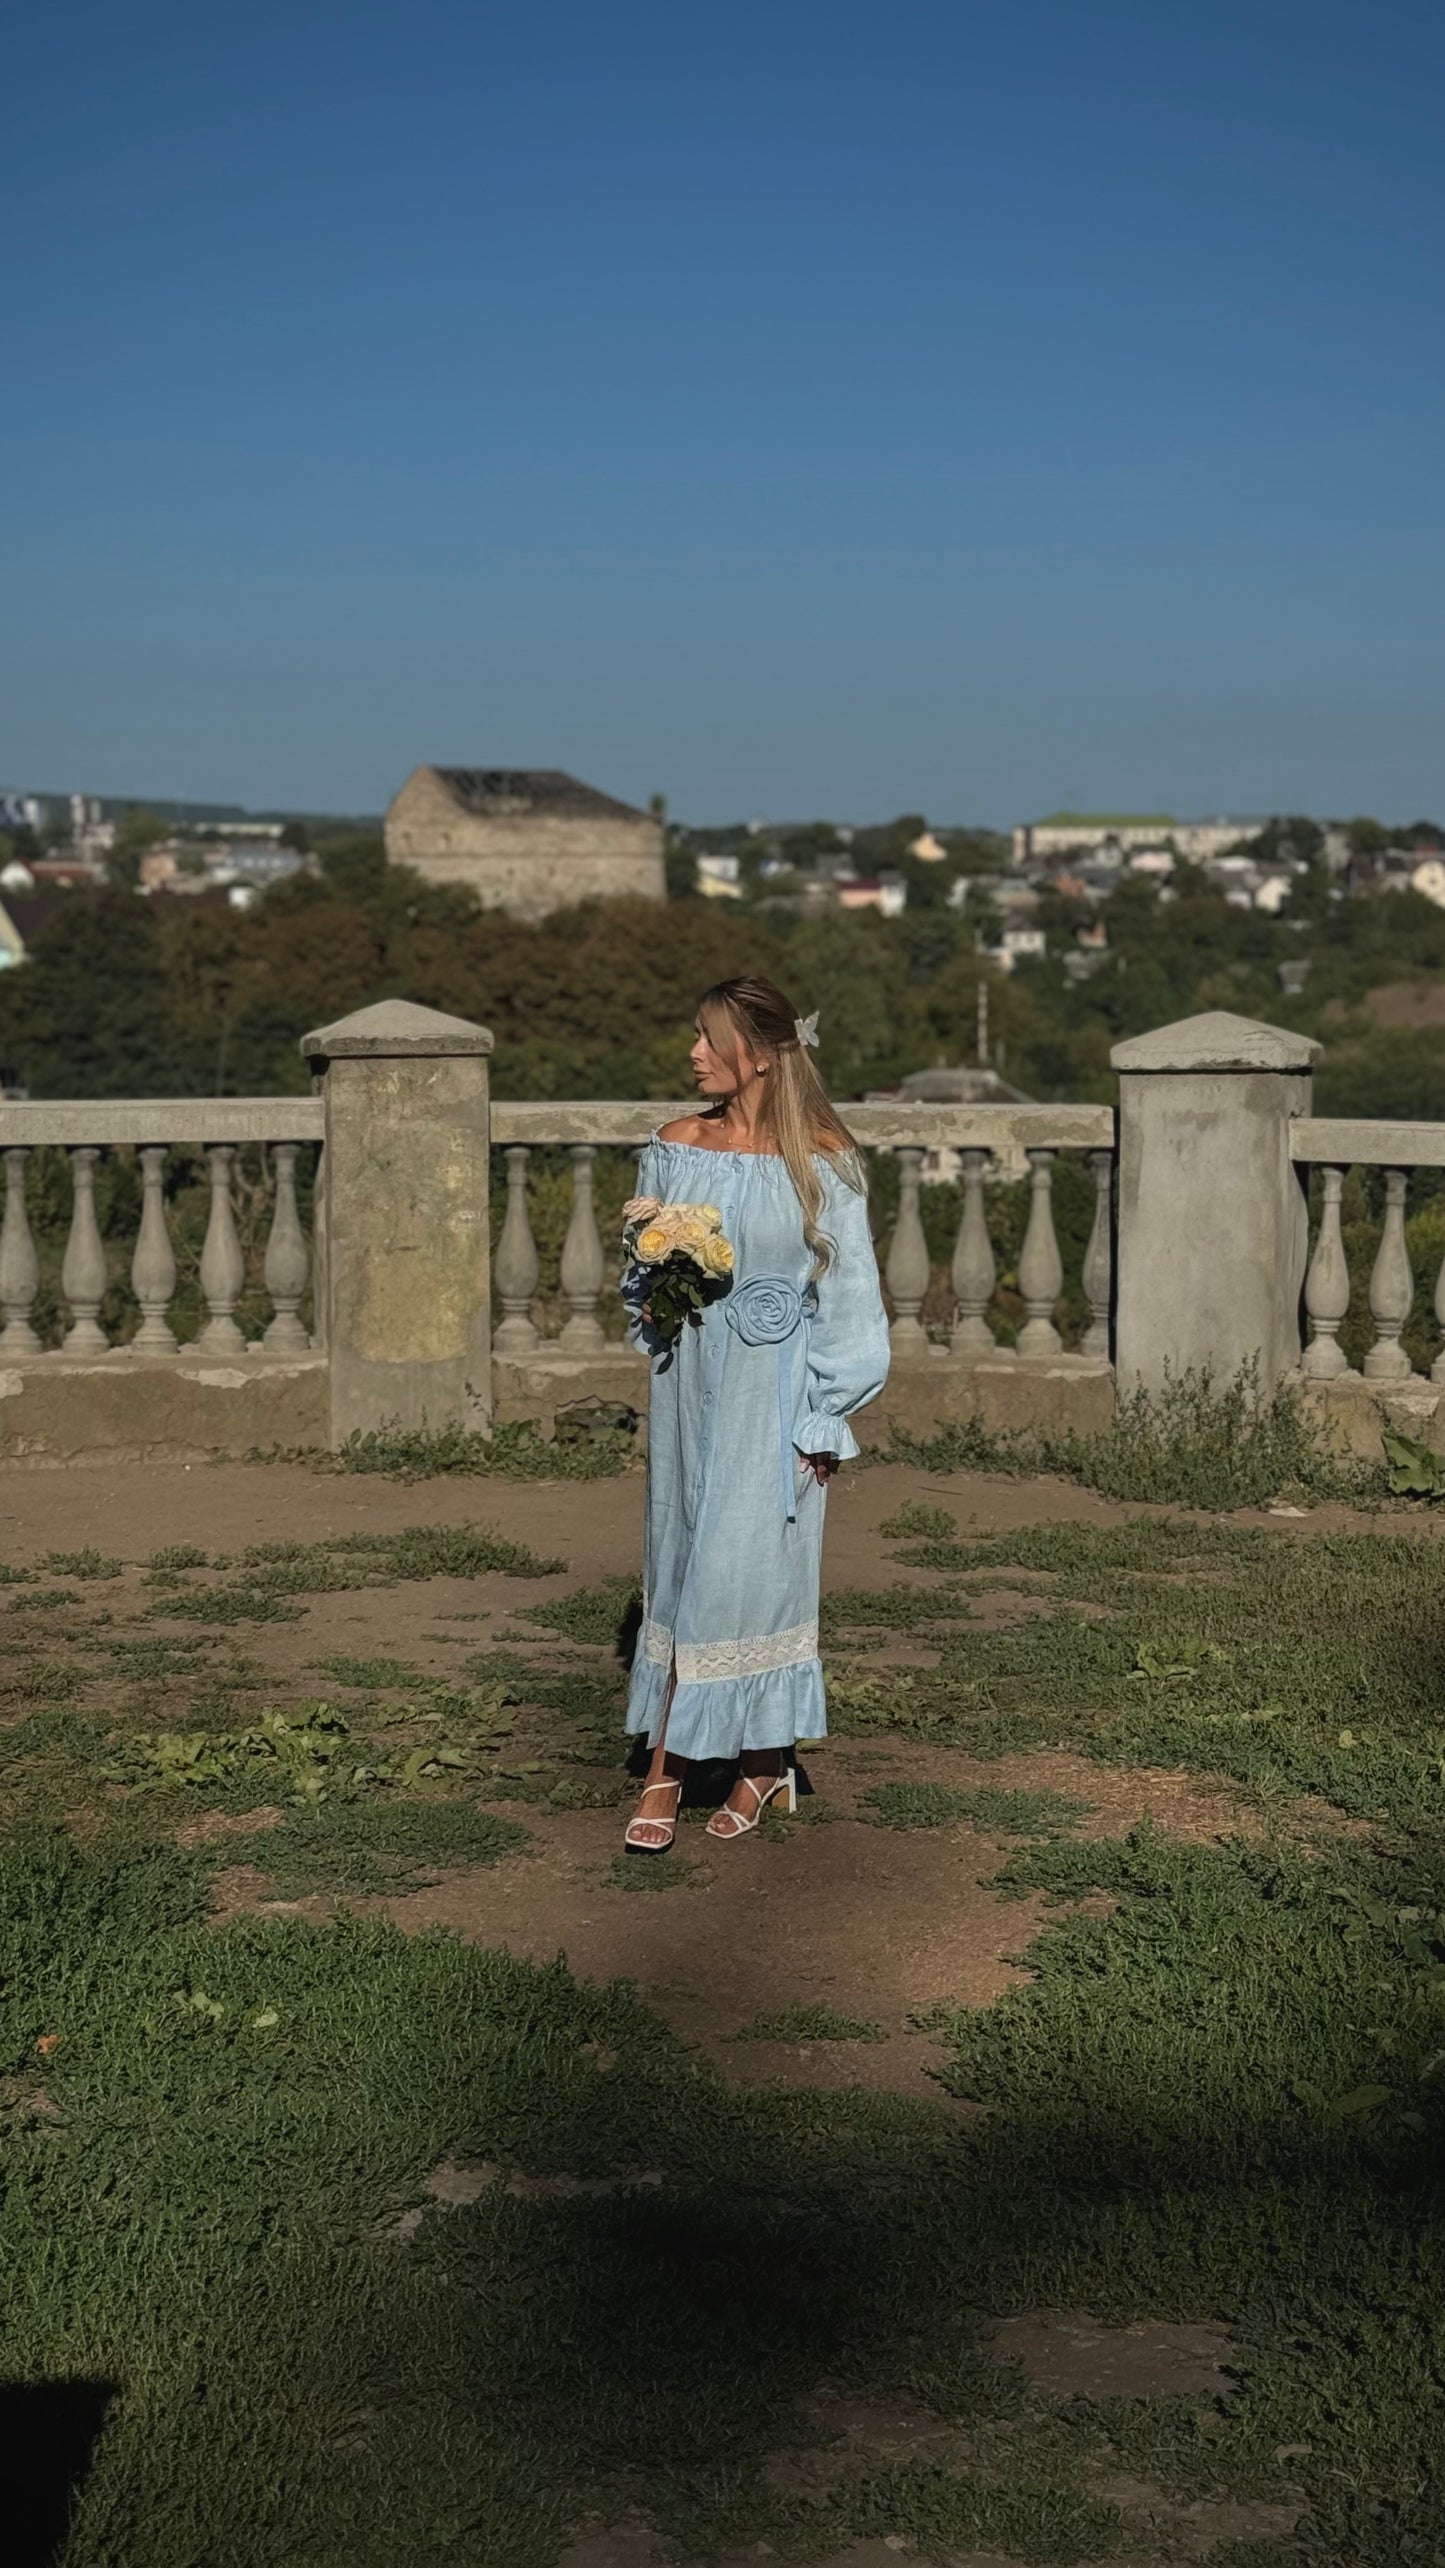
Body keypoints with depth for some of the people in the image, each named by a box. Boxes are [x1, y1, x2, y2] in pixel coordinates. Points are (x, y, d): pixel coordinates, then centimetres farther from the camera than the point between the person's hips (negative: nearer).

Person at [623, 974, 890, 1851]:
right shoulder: (676, 1146, 5)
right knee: (682, 1560, 5)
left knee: (752, 1564, -1)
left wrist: (823, 1419, -6)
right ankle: (668, 1765, 9)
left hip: (774, 1394, -4)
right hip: (693, 1382, 4)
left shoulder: (821, 1160, -7)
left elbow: (848, 1294, -4)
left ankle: (763, 1756, 14)